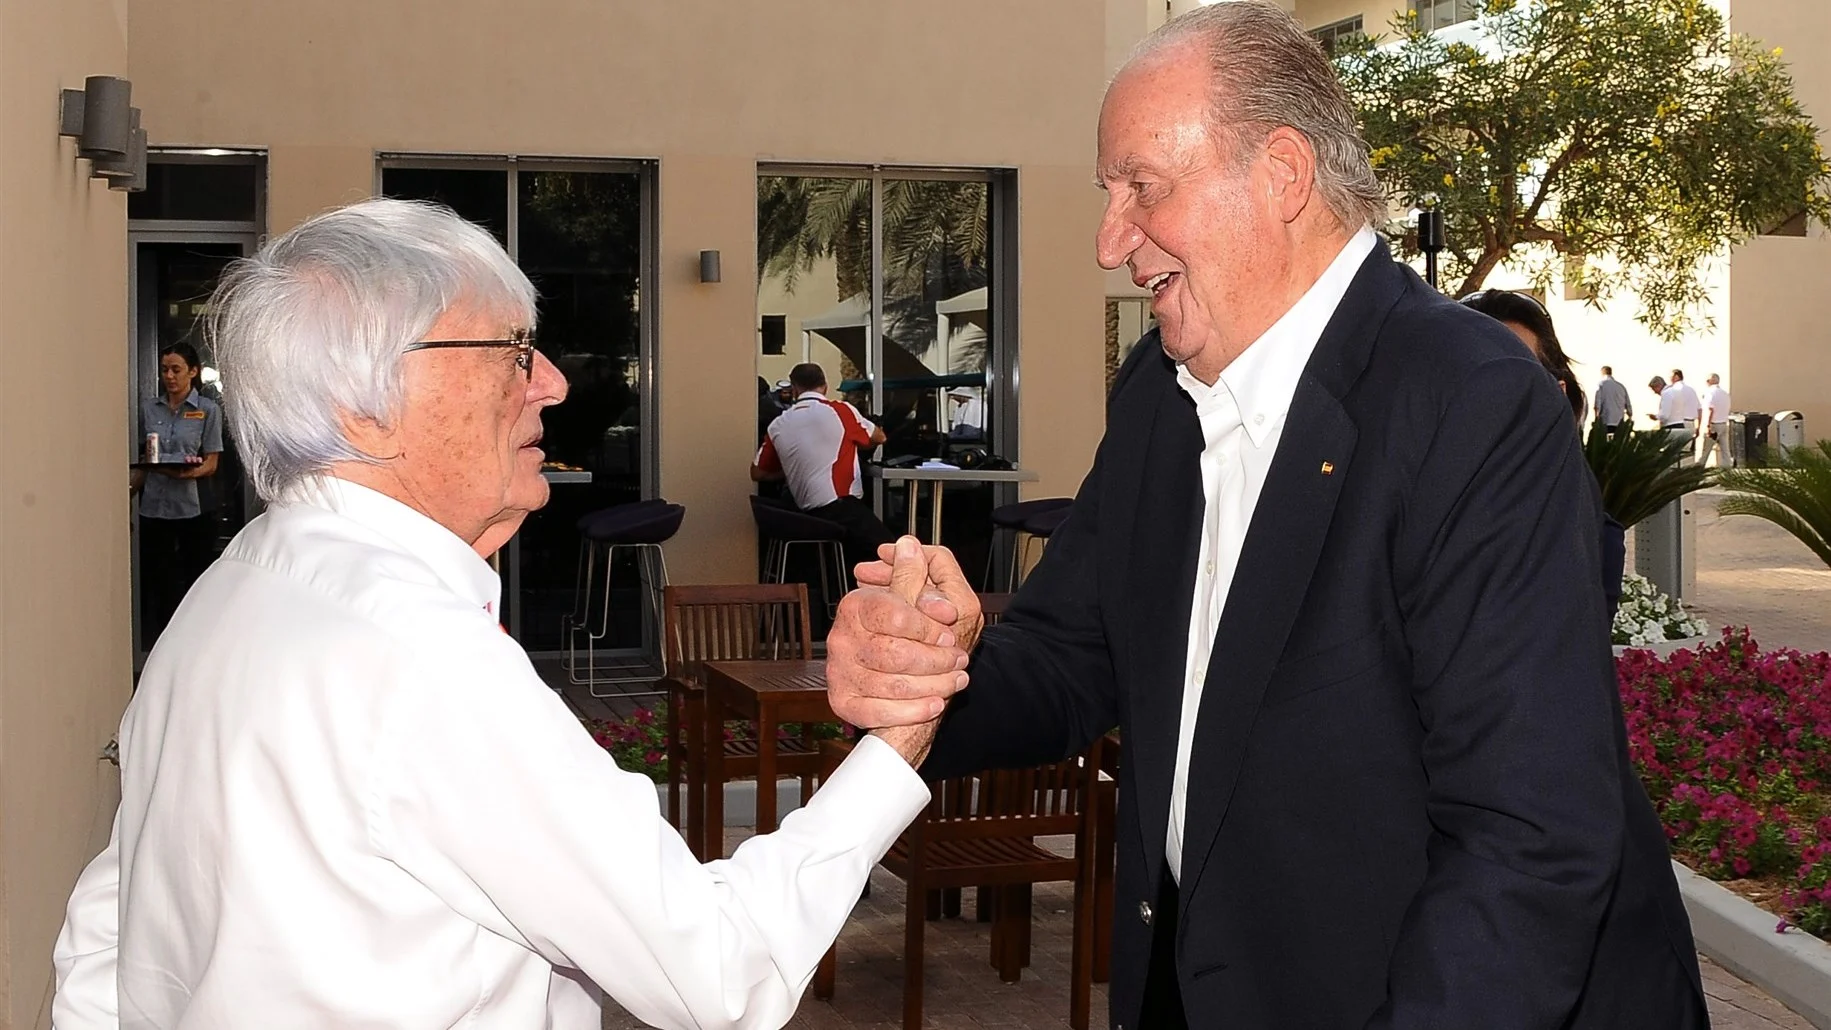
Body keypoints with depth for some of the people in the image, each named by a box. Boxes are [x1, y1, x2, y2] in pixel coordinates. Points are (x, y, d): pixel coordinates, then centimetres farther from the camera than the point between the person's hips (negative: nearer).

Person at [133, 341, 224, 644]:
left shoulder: (208, 410, 0)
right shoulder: (149, 408, 10)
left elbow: (211, 463, -3)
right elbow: (143, 460, 15)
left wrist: (188, 472, -22)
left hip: (192, 508, -3)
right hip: (154, 506, 3)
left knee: (194, 579, 1)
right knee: (158, 581, 5)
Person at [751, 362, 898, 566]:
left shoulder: (778, 426, 10)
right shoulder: (841, 411, 0)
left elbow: (757, 473, 20)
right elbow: (879, 437, 19)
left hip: (809, 515, 6)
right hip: (843, 507, -6)